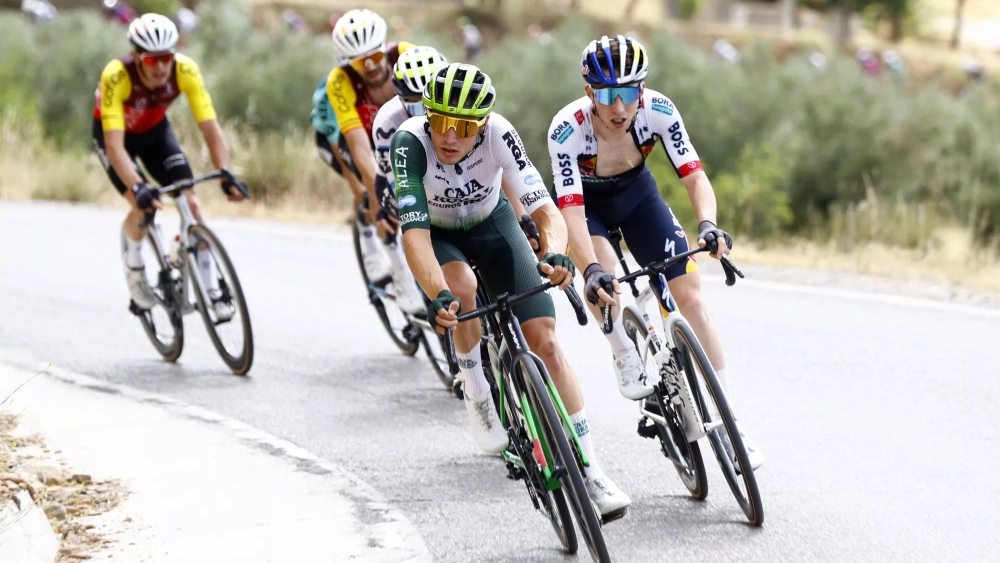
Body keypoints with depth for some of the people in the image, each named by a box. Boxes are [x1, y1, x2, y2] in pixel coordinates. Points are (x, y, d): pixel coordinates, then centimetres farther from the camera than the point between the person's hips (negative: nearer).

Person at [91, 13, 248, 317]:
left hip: (155, 130, 3)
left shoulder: (185, 71, -31)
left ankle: (213, 292, -4)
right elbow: (115, 145, -43)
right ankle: (134, 268, 10)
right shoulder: (117, 76, -39)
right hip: (113, 132, -3)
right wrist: (138, 187, -55)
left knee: (190, 202, -12)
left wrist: (226, 175, -44)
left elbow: (211, 129, -30)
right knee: (144, 206, -20)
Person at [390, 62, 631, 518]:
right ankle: (475, 389, -7)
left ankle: (590, 470, -4)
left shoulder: (497, 133, -32)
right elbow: (414, 232, -42)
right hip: (436, 234, -1)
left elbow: (545, 210, -36)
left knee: (544, 340, -11)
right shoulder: (411, 141, -35)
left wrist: (554, 254, -58)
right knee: (463, 290, -36)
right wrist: (438, 295, -58)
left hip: (491, 224, 1)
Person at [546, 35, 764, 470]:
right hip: (584, 202, -2)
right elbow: (571, 210, -41)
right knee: (602, 275, -34)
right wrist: (591, 270, -56)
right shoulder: (567, 128, -35)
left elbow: (694, 176, -31)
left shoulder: (657, 110, -29)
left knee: (690, 298, -9)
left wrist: (707, 224, -51)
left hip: (636, 193, 2)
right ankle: (623, 353, -4)